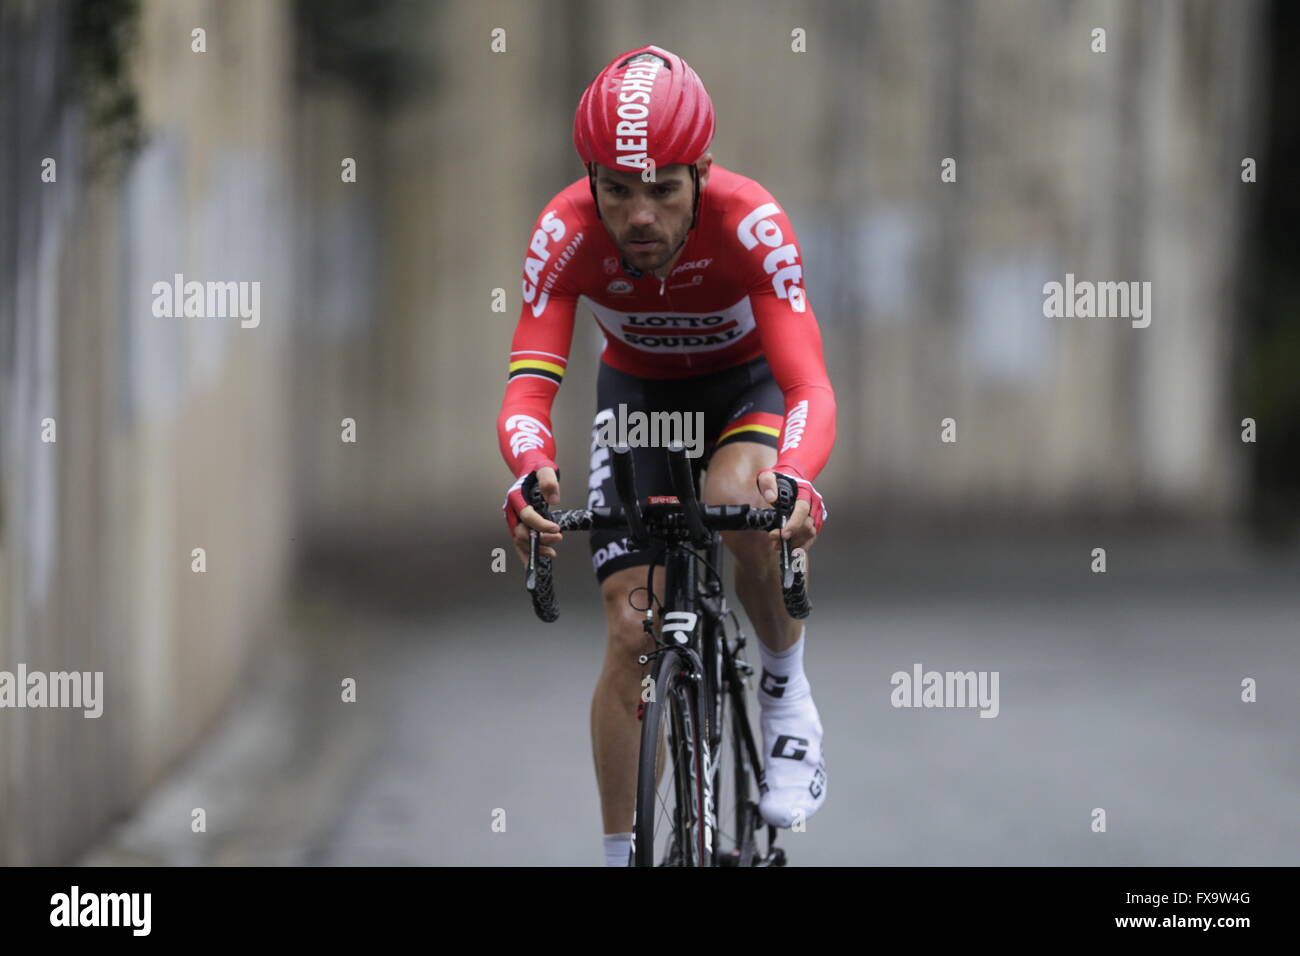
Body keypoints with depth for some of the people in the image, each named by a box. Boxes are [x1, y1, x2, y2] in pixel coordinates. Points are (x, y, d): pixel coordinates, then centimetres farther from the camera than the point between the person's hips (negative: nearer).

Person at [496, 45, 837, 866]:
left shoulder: (749, 222, -35)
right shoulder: (567, 233, -31)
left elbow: (810, 384, -42)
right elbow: (528, 389, -36)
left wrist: (794, 481, -62)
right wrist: (532, 475, -59)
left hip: (743, 383, -2)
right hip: (636, 390, 2)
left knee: (739, 508, -35)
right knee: (632, 632, -8)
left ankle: (788, 696, -10)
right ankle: (621, 853, 4)